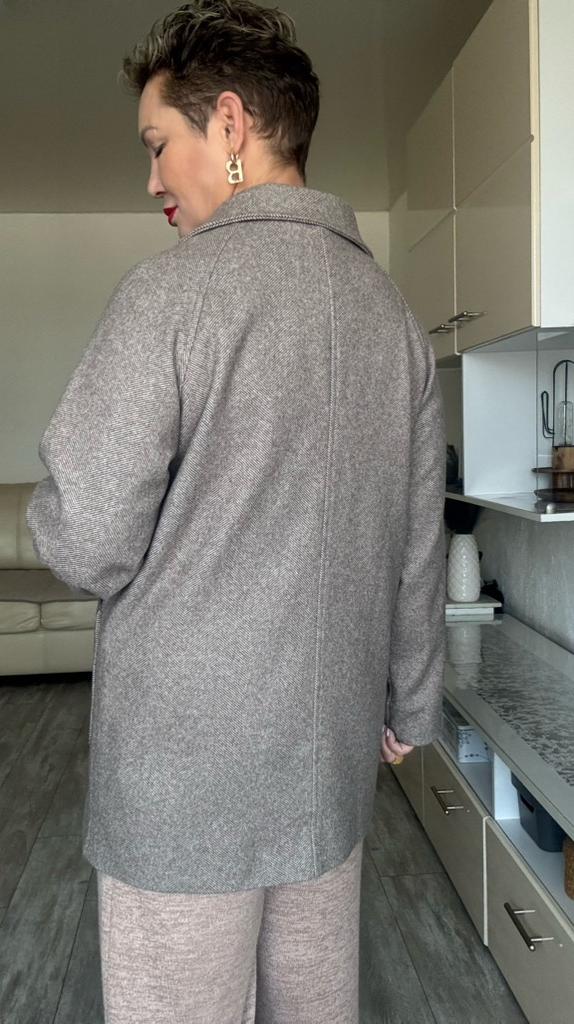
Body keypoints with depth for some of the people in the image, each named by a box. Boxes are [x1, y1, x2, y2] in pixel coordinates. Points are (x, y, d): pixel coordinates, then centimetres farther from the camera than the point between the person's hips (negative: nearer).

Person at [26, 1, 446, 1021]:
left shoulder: (171, 290, -15)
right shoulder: (390, 308, 5)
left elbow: (88, 547, -17)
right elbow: (420, 546, 8)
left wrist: (48, 511, 6)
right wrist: (408, 704, 19)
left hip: (182, 774, -6)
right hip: (334, 760, 6)